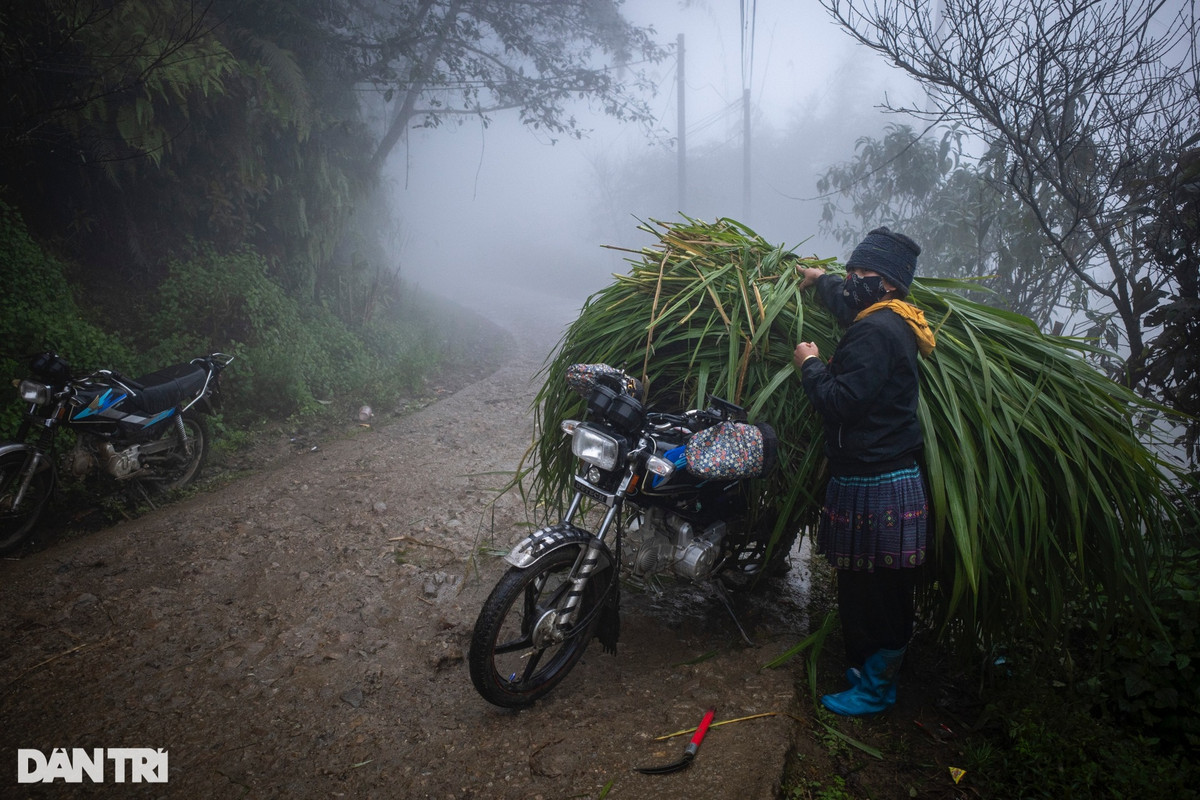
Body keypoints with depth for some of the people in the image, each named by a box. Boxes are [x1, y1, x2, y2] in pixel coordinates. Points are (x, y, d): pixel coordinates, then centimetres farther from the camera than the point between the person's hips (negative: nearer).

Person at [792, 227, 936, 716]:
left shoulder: (876, 331, -20)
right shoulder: (892, 322, 13)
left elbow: (839, 402, -25)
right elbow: (848, 305, 37)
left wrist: (810, 363, -8)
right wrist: (821, 281, 53)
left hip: (876, 487, -11)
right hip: (878, 478, 11)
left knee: (877, 593, 2)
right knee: (862, 588, 19)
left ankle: (874, 688, 16)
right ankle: (867, 672, 32)